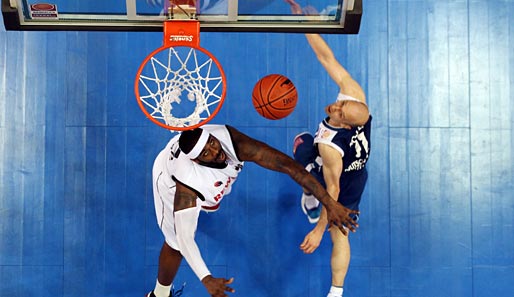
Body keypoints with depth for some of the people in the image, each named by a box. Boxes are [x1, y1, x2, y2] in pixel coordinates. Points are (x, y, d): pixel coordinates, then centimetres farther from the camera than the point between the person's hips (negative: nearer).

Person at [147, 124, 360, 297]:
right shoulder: (187, 183, -48)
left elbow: (287, 165, -49)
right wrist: (206, 279, -57)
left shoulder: (231, 141, -45)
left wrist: (329, 203, -53)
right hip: (171, 178, -4)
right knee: (176, 244, 1)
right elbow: (183, 238, -45)